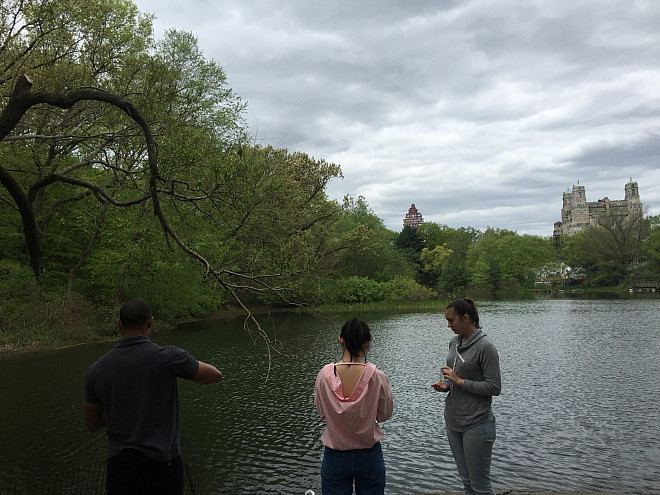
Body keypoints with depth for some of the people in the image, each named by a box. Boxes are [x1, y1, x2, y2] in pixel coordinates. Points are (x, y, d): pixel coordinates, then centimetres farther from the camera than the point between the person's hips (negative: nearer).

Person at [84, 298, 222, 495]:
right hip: (162, 464, -2)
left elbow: (92, 424, 10)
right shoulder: (167, 357, -14)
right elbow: (215, 375, 0)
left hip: (119, 465, 3)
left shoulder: (96, 370, -3)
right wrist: (185, 365, 14)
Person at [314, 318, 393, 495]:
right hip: (369, 456, 0)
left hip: (335, 457, 0)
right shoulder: (377, 377, -17)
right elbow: (384, 414, -3)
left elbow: (321, 412, 0)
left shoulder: (324, 375, -14)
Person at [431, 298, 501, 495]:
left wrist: (460, 381, -18)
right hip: (453, 421, 8)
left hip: (476, 425, -8)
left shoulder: (485, 347, -16)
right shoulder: (455, 342, 8)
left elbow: (494, 387, -17)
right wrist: (445, 385, -1)